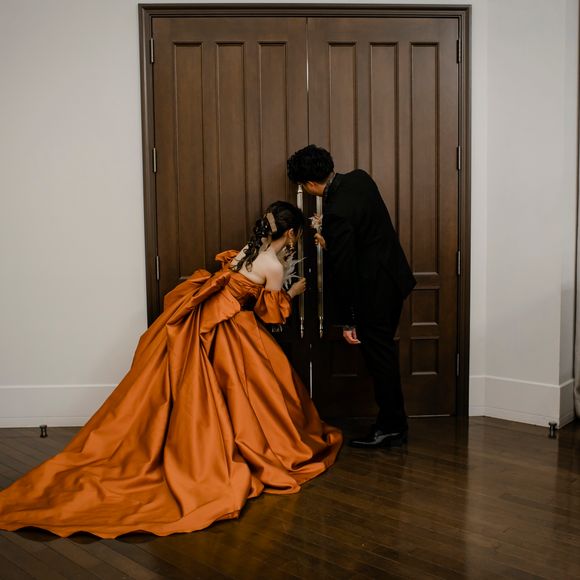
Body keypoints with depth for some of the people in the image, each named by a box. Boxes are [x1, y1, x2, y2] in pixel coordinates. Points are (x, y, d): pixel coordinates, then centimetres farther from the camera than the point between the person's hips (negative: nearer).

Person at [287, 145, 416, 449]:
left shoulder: (337, 213, -25)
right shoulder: (359, 177, 1)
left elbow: (343, 270, -21)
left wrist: (346, 321, -14)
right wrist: (332, 243, 17)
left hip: (375, 288, -10)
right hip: (393, 276, 10)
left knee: (378, 355, 3)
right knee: (383, 351, 18)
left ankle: (391, 427, 17)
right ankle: (394, 423, 29)